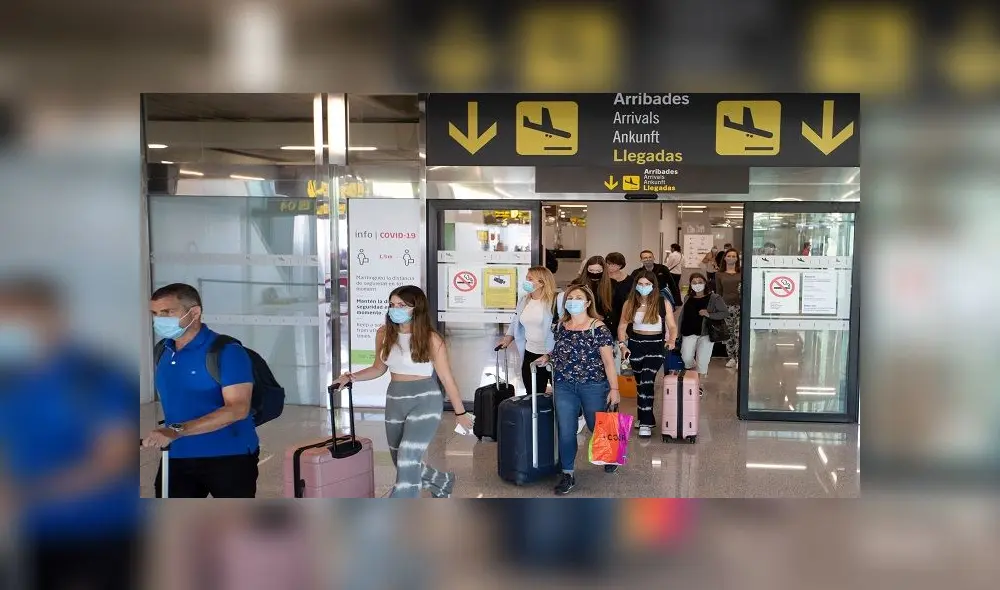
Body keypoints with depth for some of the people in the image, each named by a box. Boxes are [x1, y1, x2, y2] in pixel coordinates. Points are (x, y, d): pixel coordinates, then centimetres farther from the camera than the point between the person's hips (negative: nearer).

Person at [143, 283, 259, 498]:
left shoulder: (227, 351, -15)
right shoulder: (163, 352, 8)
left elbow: (238, 409, -25)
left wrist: (177, 431, -31)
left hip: (230, 457, -6)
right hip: (177, 458, 6)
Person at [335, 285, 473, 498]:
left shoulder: (431, 339, -13)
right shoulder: (384, 334, 1)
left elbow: (446, 378, -8)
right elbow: (379, 368, 14)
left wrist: (460, 412, -2)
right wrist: (352, 377, -3)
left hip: (424, 402, -6)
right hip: (394, 402, 6)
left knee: (408, 459, -17)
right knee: (403, 462, 18)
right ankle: (443, 483, 45)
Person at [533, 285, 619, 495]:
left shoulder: (598, 328, -11)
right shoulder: (561, 325, 4)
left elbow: (608, 360, -10)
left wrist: (614, 388, -12)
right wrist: (547, 357, 3)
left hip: (593, 386, -3)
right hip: (564, 386, 4)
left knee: (597, 427, 14)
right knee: (566, 431, 1)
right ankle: (568, 474, 13)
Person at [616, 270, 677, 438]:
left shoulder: (663, 303, -2)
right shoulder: (630, 303, 4)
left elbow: (672, 326, 1)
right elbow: (622, 326, 5)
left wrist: (672, 340, -17)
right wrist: (622, 344, -7)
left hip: (656, 345, -3)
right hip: (635, 345, 3)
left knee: (647, 381, -17)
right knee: (640, 383, 11)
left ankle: (645, 422, -12)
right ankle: (645, 417, 26)